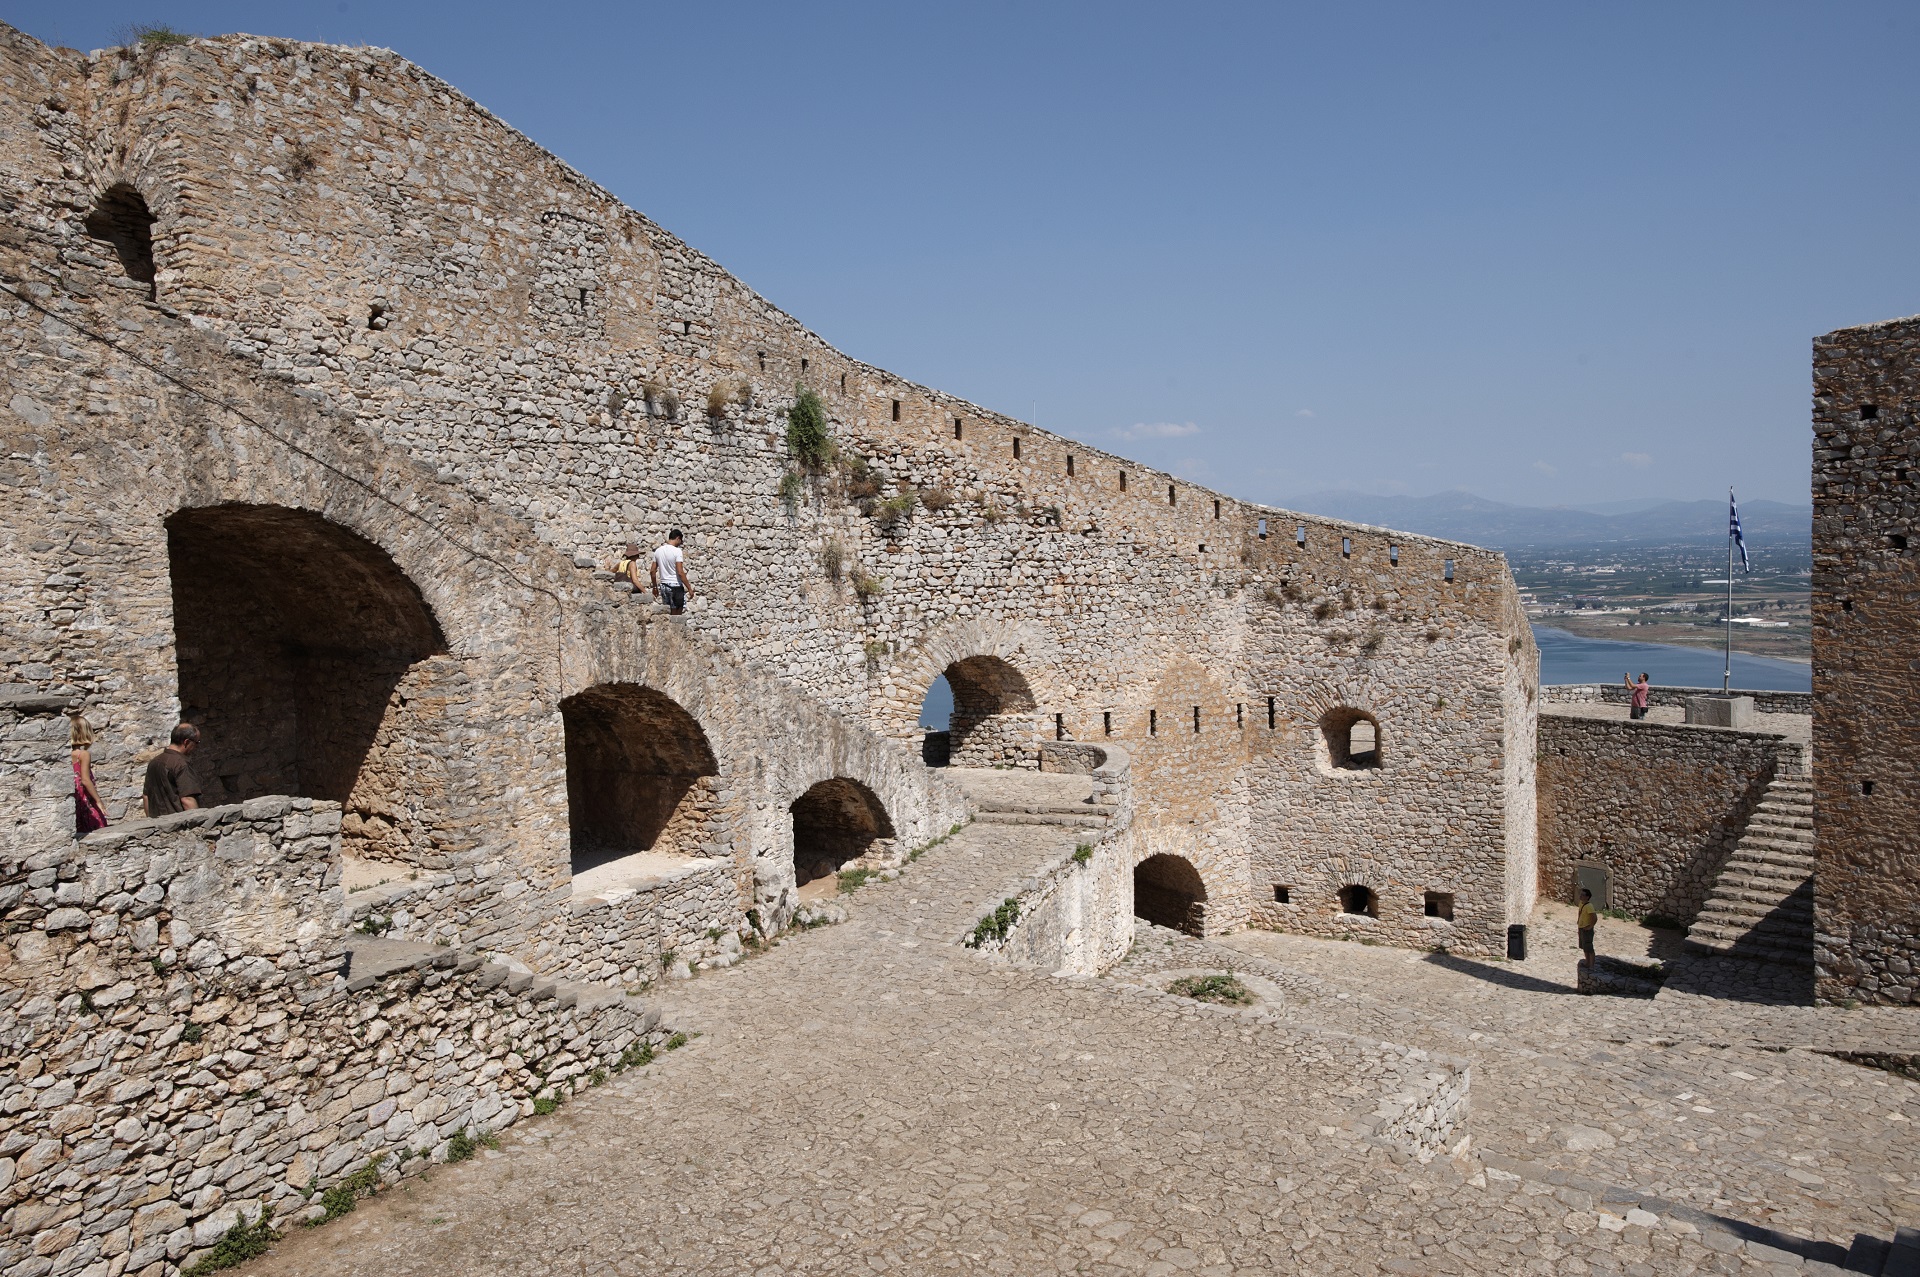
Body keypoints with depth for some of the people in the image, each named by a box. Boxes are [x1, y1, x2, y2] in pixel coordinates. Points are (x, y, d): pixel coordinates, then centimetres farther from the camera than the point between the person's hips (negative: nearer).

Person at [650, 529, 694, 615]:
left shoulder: (658, 551, 6)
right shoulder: (677, 551, -13)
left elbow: (652, 571, 9)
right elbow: (680, 572, -19)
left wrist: (655, 587, 20)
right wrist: (689, 588, -15)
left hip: (663, 585, 6)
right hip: (676, 585, -6)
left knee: (667, 613, 10)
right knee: (677, 615, 3)